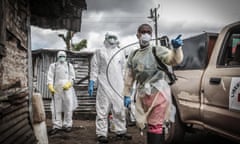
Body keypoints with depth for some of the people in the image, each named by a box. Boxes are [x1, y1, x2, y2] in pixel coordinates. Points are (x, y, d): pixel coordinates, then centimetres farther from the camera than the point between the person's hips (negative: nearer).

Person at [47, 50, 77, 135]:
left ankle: (67, 125, 7)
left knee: (68, 107, -3)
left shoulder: (69, 65, 17)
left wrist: (69, 83, -11)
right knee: (56, 107, -3)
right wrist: (50, 86, -12)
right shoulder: (53, 66, 15)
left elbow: (72, 76, 8)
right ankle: (57, 126, 3)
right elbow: (50, 77, 4)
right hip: (56, 89, 0)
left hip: (67, 88, 0)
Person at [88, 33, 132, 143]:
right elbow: (94, 68, 1)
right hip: (104, 85, -4)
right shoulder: (100, 52, 5)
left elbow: (124, 69, 18)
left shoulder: (120, 53, 15)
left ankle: (120, 131, 17)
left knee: (119, 109, 7)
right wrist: (91, 83, -7)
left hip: (118, 86, 4)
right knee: (103, 109, -4)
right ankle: (101, 134, 0)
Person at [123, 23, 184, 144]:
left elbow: (175, 60, -15)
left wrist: (176, 48, -34)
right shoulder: (133, 55, 14)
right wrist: (127, 95, 15)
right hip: (143, 95, 6)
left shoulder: (157, 50, -2)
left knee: (155, 125, -5)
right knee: (150, 124, 17)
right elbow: (129, 77, 17)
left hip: (158, 92, -5)